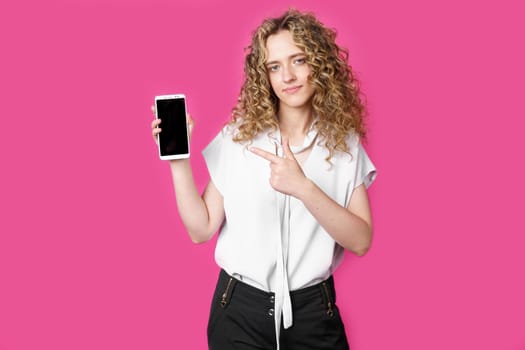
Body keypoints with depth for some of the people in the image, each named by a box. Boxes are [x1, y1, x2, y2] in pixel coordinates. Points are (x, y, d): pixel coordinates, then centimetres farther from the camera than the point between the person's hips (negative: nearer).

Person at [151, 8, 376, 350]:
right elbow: (201, 229, -5)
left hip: (313, 310, 0)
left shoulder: (345, 143, -4)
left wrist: (303, 187, -25)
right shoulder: (236, 137, -5)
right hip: (240, 308, 0)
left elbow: (361, 241, -12)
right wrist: (179, 161, -17)